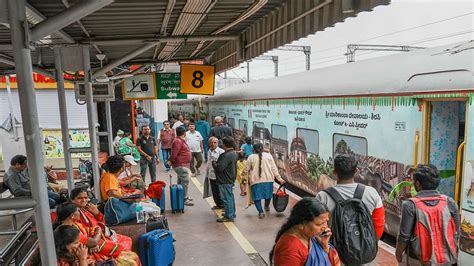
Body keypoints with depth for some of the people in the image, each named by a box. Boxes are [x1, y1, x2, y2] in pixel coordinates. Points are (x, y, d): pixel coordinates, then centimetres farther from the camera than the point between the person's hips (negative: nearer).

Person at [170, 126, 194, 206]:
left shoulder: (181, 140, 16)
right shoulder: (177, 141, -19)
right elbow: (174, 154, -23)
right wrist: (172, 161, -9)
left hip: (183, 165, 11)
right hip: (181, 165, -11)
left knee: (181, 181, 18)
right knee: (185, 181, -10)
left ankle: (184, 196, 29)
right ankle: (184, 199, -7)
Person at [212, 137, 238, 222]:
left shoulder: (227, 155, -23)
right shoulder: (234, 153, 10)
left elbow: (219, 168, -27)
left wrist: (213, 162, -9)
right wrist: (217, 162, 11)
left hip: (225, 181, -10)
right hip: (230, 179, 10)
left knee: (226, 198, -2)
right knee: (230, 197, 19)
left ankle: (228, 216, 4)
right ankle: (232, 214, 30)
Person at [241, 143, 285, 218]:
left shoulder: (251, 157, 0)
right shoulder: (268, 156, 5)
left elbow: (246, 170, 6)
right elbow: (274, 168, 3)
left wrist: (242, 173, 27)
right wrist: (279, 178, 6)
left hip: (256, 180, -3)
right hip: (268, 179, 3)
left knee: (257, 197, 7)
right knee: (268, 193, 22)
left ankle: (261, 212, -2)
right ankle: (267, 206, 42)